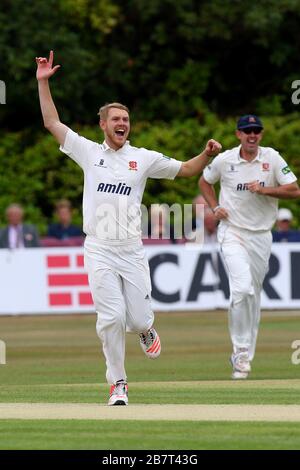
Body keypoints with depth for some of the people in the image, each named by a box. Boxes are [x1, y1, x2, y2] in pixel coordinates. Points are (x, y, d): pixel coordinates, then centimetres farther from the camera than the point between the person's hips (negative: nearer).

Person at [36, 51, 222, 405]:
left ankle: (146, 330, 39)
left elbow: (186, 169, 11)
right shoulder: (89, 152, 8)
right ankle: (117, 383, 3)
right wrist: (43, 83, 3)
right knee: (111, 317, -11)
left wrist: (207, 154, -8)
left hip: (132, 252, 1)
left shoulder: (144, 158, 8)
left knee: (138, 319, 0)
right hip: (100, 252, -1)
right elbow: (51, 123, 8)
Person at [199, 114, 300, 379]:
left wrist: (265, 190, -17)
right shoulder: (224, 160, -2)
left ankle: (244, 356, 21)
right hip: (232, 233, -2)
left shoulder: (272, 158, -2)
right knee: (242, 288, -21)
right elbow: (205, 181, 17)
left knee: (254, 296, 9)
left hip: (261, 235, 2)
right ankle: (241, 350, -12)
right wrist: (214, 208, 2)